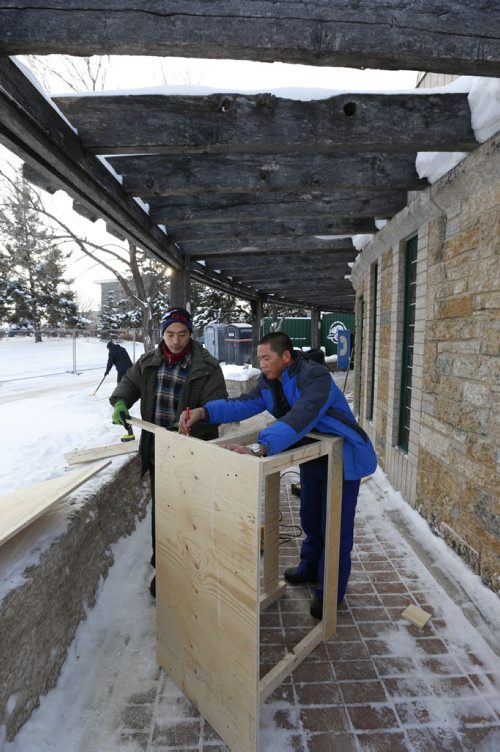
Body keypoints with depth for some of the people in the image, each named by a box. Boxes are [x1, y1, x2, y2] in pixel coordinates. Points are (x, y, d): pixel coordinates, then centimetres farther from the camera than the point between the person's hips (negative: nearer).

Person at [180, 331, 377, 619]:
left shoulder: (315, 377, -33)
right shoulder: (270, 382, -6)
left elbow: (300, 419, -48)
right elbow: (244, 404, -15)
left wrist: (258, 449, -60)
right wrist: (203, 412, -30)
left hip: (342, 459, -7)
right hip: (312, 458, 8)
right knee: (310, 519, 22)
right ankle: (309, 568, 46)